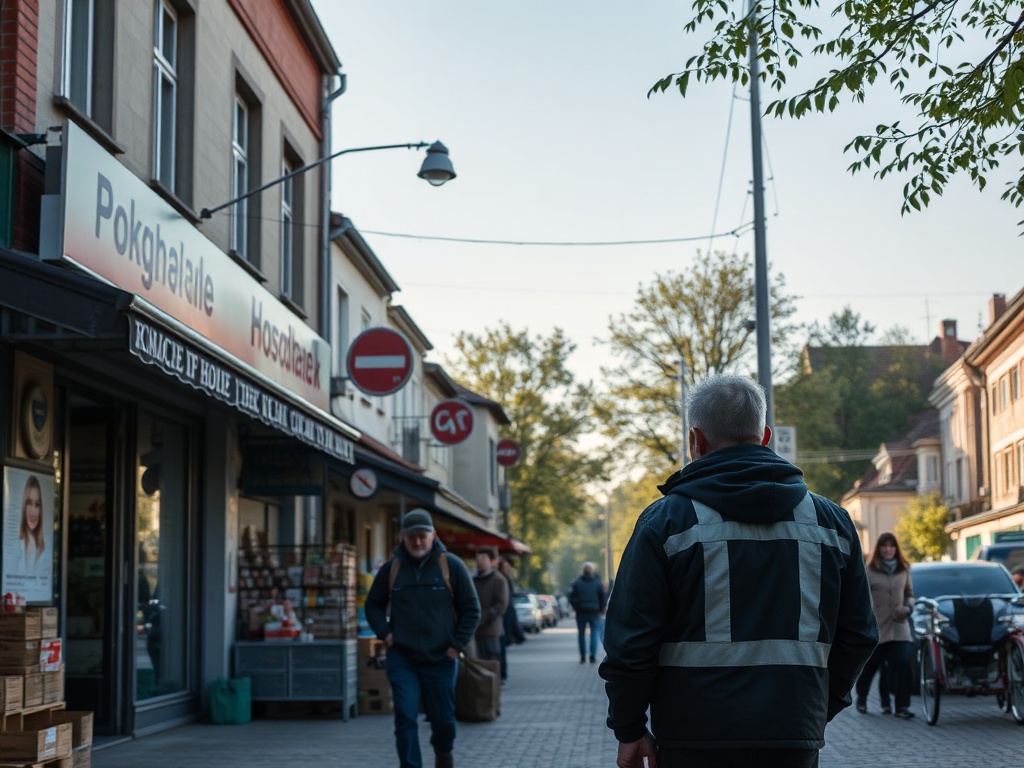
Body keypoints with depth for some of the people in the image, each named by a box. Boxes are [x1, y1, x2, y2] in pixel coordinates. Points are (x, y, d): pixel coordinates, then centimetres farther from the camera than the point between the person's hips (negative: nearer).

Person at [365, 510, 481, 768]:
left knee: (443, 719, 10)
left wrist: (457, 645, -4)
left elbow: (471, 609, 2)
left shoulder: (451, 566, -2)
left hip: (441, 659, -1)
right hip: (401, 660, 1)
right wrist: (385, 634, 1)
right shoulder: (391, 569, 4)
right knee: (405, 719, -8)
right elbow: (373, 605, 16)